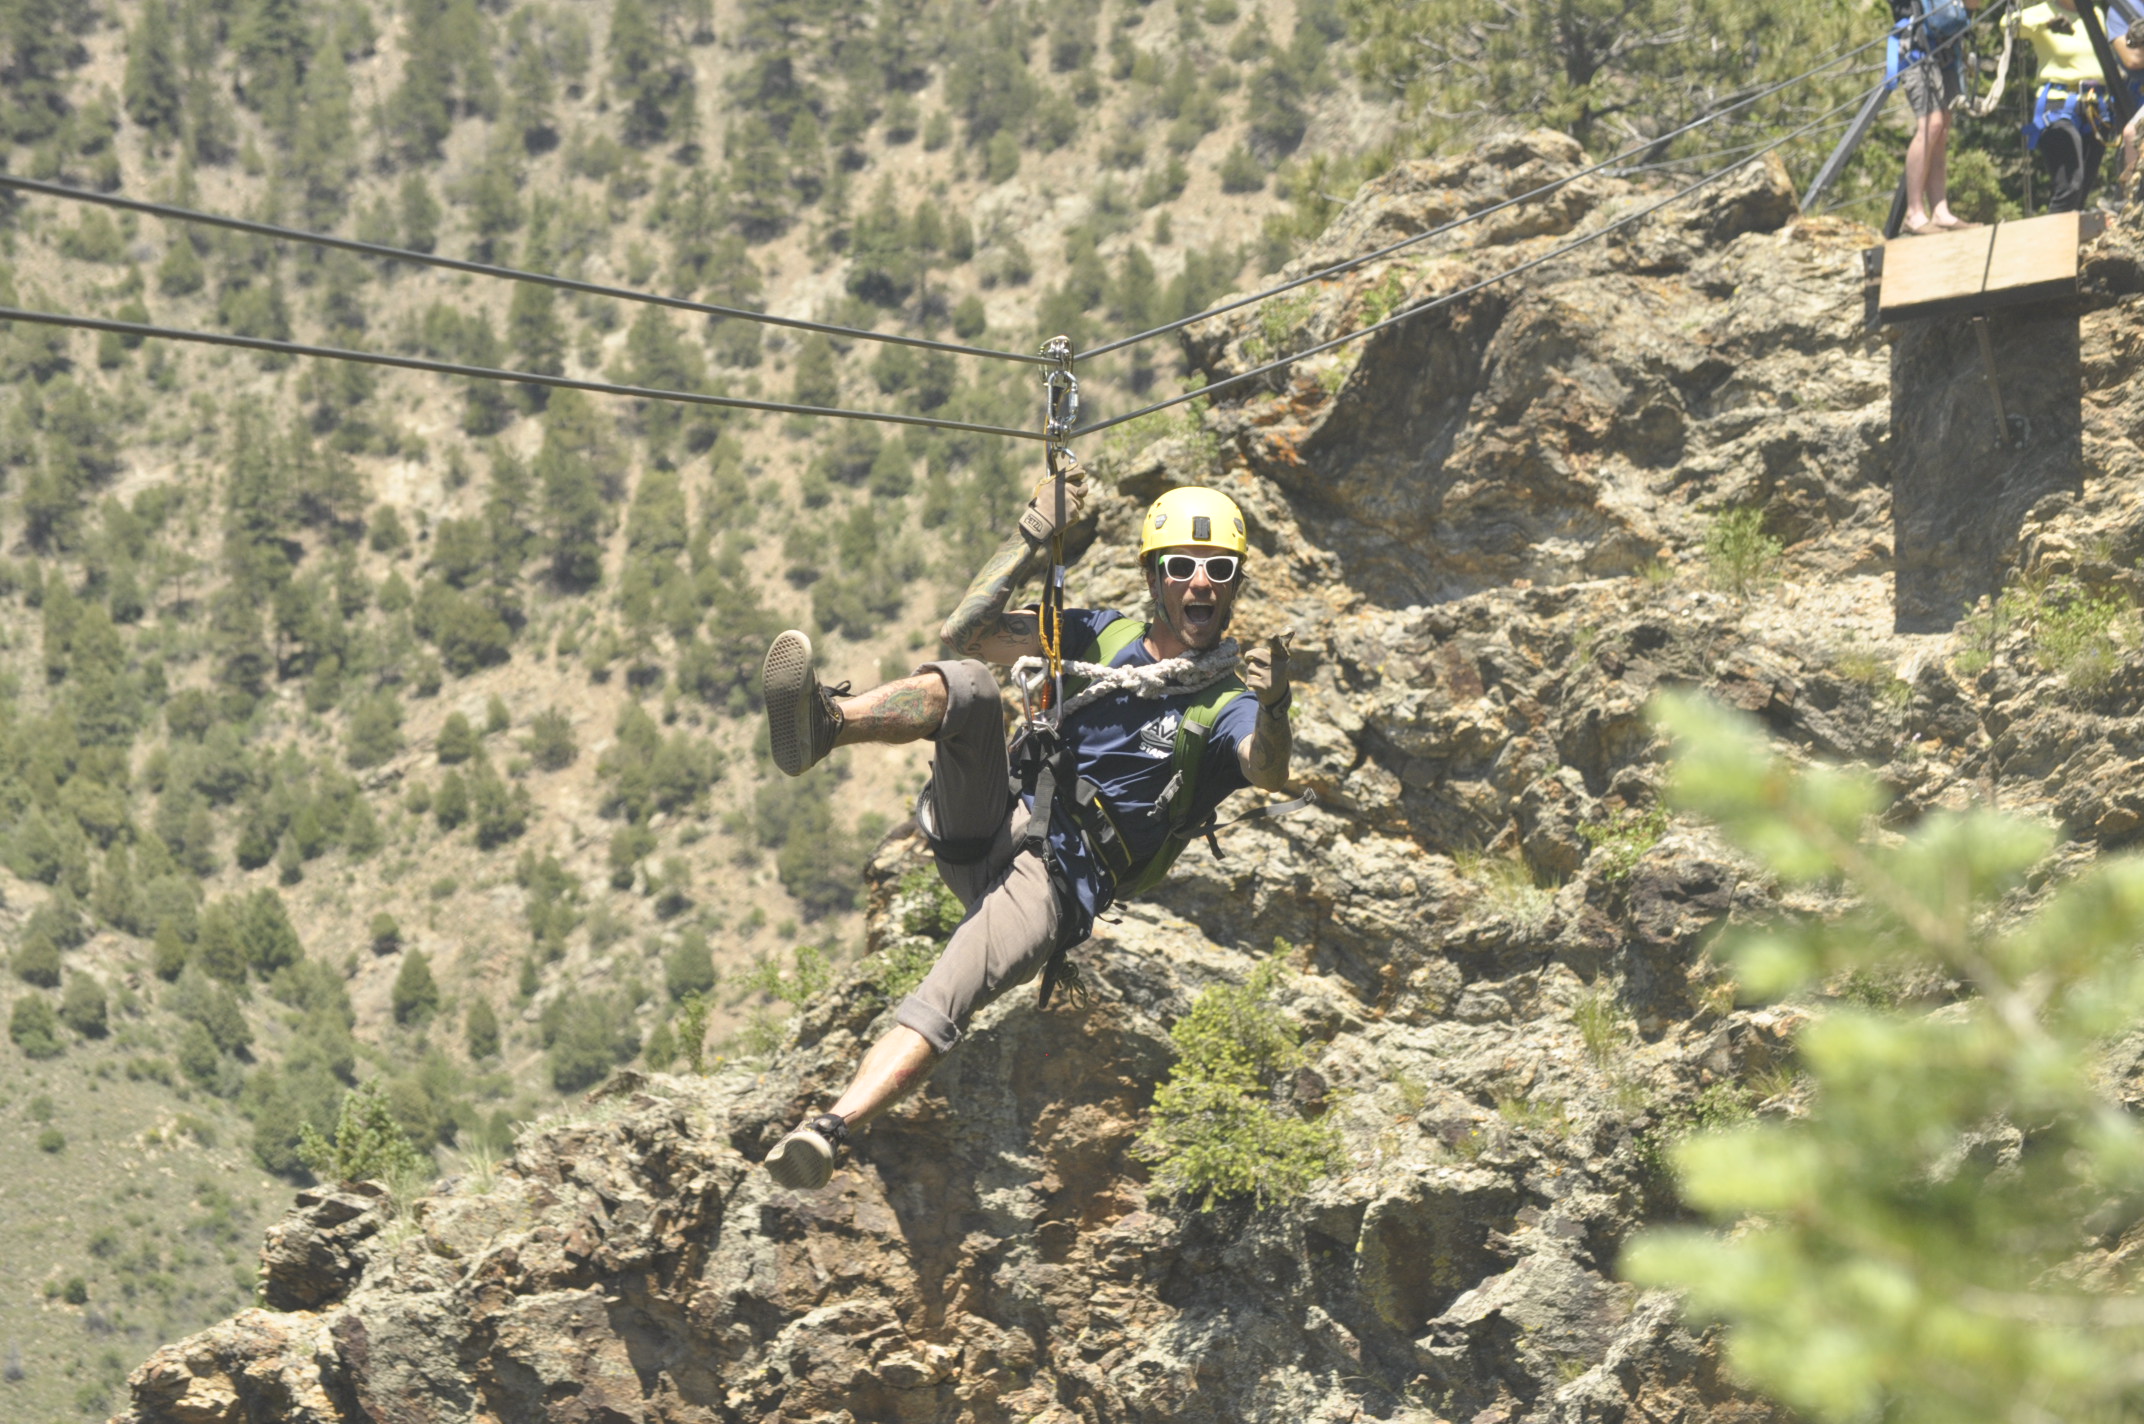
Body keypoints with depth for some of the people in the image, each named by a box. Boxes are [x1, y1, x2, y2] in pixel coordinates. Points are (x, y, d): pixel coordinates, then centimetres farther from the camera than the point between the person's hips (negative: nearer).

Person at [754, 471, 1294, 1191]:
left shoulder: (1227, 701, 2)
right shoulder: (1102, 636, 14)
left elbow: (1268, 772, -22)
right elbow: (966, 632, 8)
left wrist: (1273, 709, -44)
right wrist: (1030, 543, -3)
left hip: (1057, 883, -4)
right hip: (989, 826, 4)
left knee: (945, 998, -29)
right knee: (968, 682, -21)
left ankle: (829, 1132, -43)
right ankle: (823, 722, -46)